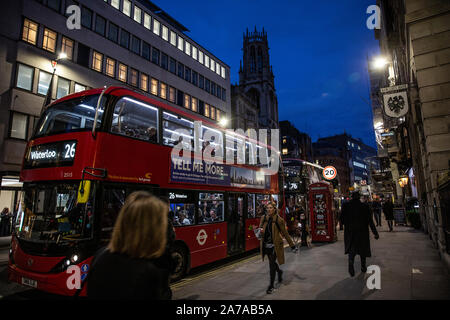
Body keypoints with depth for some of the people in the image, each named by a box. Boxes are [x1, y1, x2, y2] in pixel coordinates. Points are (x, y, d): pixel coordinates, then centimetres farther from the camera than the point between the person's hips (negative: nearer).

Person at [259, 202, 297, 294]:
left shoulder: (278, 220, -11)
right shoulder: (264, 218, 1)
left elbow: (285, 233, -4)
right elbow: (260, 228, 9)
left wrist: (292, 245, -2)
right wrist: (260, 230, -16)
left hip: (275, 245, -5)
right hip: (266, 245, 5)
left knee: (272, 264, -5)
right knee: (271, 262, 19)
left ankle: (271, 286, 10)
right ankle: (279, 271, 52)